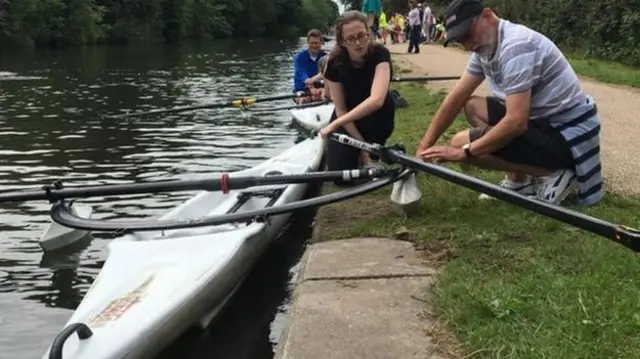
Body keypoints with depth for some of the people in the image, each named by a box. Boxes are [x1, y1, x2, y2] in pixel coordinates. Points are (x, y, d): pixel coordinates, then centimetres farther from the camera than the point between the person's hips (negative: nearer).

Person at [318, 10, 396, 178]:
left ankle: (376, 149, -4)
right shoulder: (334, 63, -23)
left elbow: (376, 100, -43)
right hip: (348, 118, 0)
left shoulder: (380, 54, -28)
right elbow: (341, 110, -18)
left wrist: (335, 124, -43)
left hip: (376, 116, 0)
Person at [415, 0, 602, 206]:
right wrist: (424, 147, 2)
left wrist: (464, 151, -21)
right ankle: (519, 181, 11)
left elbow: (516, 122, -29)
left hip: (566, 134, -10)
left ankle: (553, 174, -6)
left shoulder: (516, 46, -24)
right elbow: (456, 99, 8)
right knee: (471, 106, 13)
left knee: (460, 143, -14)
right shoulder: (485, 46, 6)